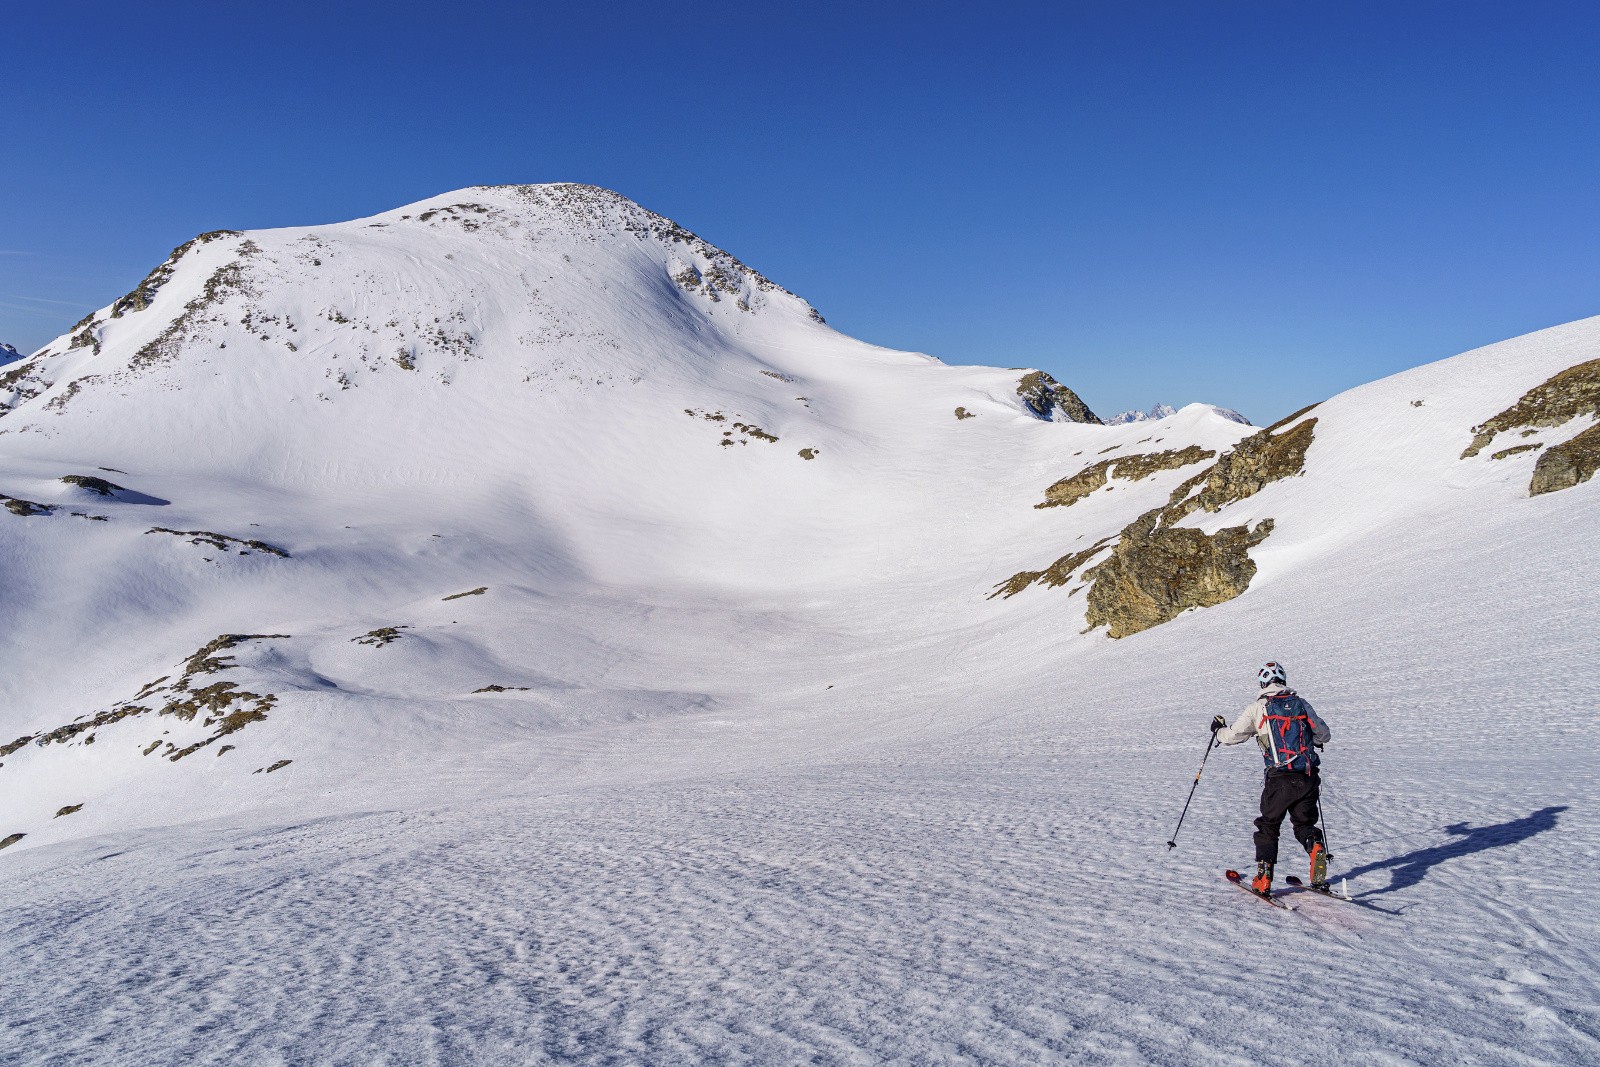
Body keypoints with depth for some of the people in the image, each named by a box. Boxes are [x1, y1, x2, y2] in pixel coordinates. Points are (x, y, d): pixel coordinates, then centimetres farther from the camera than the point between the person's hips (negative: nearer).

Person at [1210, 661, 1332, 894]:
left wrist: (1218, 730, 23)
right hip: (1308, 778, 3)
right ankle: (1316, 847, -12)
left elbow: (1233, 735, 1)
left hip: (1280, 779, -3)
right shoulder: (1301, 703, 9)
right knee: (1304, 823, 19)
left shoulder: (1258, 707, -1)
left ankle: (1263, 879, 8)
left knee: (1268, 826, 12)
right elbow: (1324, 735, 17)